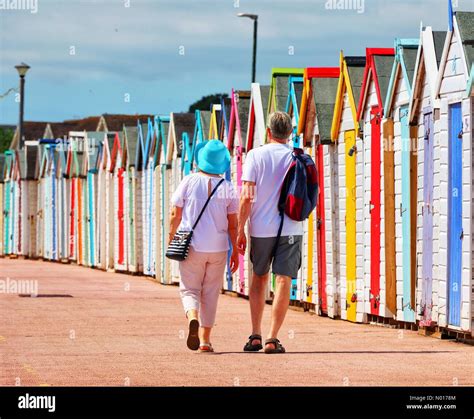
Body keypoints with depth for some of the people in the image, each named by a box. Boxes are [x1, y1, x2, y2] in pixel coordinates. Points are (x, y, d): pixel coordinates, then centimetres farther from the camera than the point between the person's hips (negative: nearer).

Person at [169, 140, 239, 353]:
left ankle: (193, 318, -23)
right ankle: (205, 339, 12)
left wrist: (171, 240, 9)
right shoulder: (228, 188, -2)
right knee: (210, 293, 12)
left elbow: (175, 215, -3)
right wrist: (235, 251, 8)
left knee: (189, 289, 8)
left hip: (192, 247, -1)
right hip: (218, 248, 1)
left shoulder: (189, 182, -6)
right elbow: (232, 223, 0)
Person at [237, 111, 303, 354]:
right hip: (291, 229, 0)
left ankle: (255, 335, 13)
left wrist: (240, 229, -4)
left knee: (259, 278, 17)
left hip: (261, 228, 0)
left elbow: (247, 196, -9)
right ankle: (272, 339, -11)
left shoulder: (256, 155, -2)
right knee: (283, 281, -3)